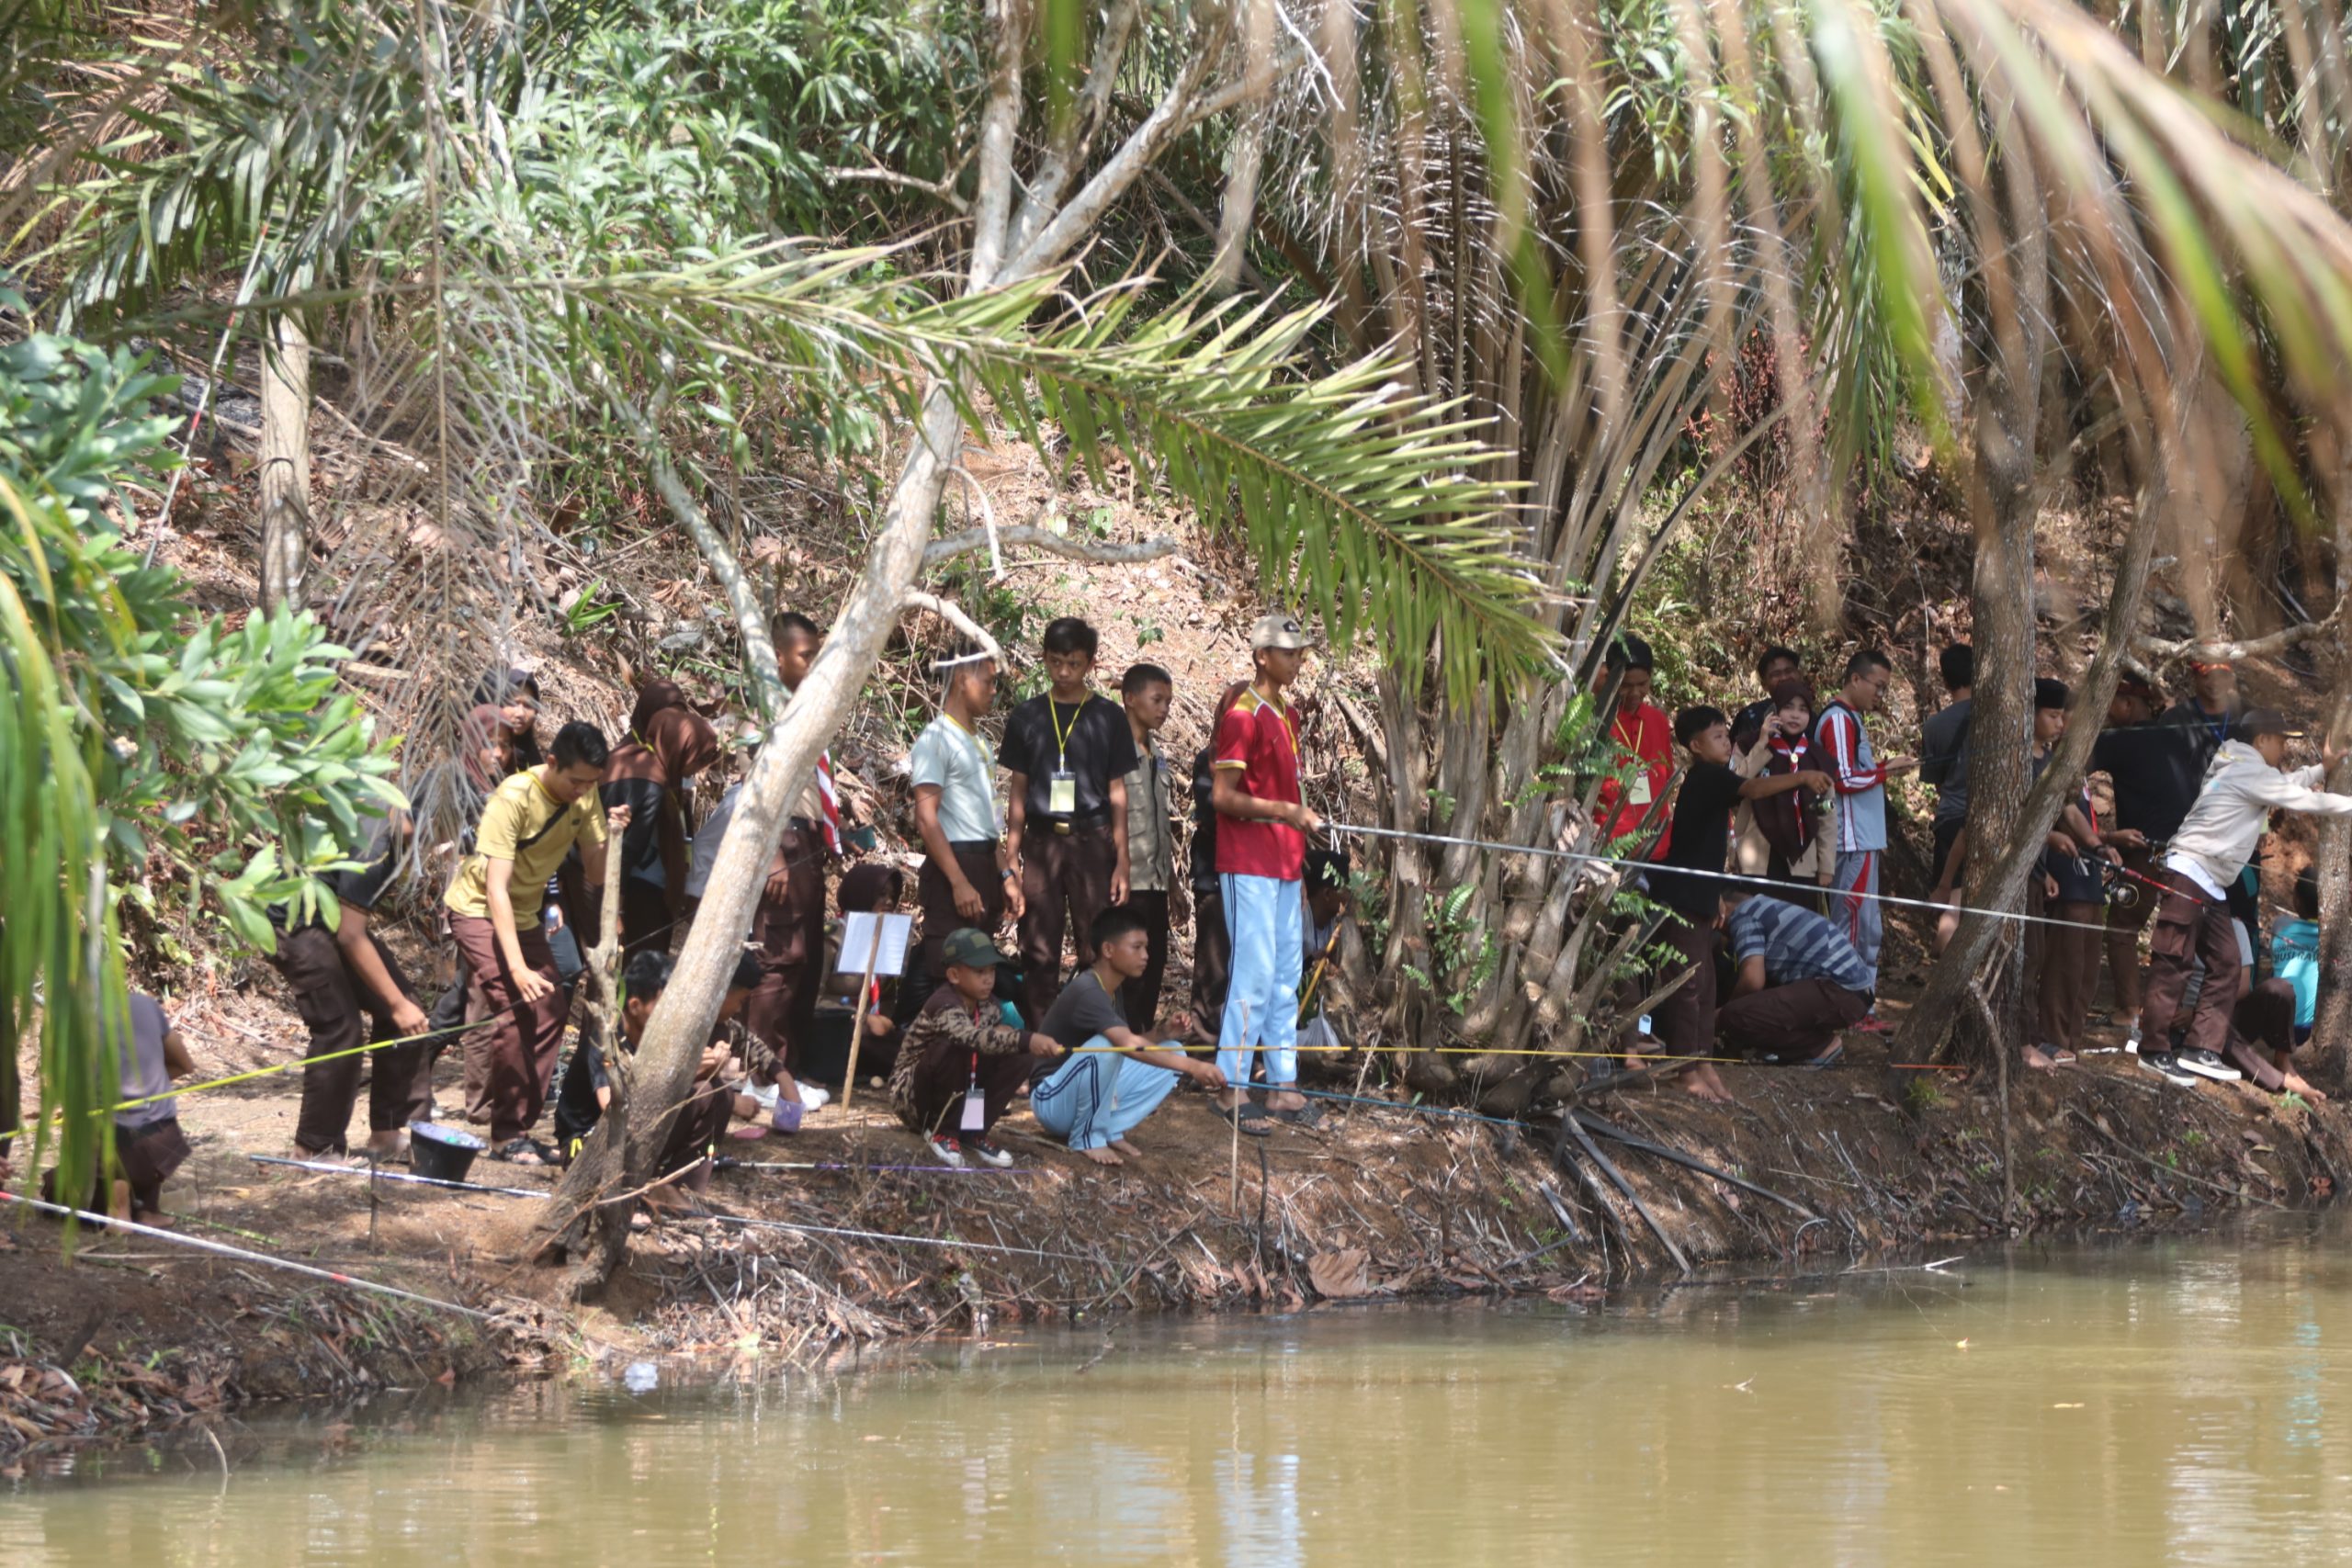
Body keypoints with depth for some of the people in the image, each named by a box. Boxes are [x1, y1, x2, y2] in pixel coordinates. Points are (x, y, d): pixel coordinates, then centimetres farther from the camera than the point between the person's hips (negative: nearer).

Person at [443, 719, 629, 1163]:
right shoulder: (513, 799, -30)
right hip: (478, 909, -7)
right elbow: (496, 888, -34)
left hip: (524, 914, 7)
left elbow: (596, 876, -7)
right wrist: (518, 967, -41)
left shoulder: (584, 799, -10)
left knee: (549, 1012, 0)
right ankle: (507, 1133, -14)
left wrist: (608, 836, -29)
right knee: (512, 1010, -20)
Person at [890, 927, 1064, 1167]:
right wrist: (1028, 1040, -60)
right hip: (913, 1093, -7)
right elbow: (974, 1038, -46)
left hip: (960, 1095, 7)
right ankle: (942, 1132, -16)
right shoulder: (944, 1006, -28)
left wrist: (1005, 1033, -14)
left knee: (1022, 1058, -11)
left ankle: (972, 1133, -4)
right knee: (956, 1047, -36)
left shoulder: (989, 1006, -2)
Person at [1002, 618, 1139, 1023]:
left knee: (1096, 953, -5)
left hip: (1091, 842, -1)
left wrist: (1122, 862, 0)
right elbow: (1017, 792, 10)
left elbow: (1117, 792, 6)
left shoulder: (1107, 717, 6)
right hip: (1041, 841, 1)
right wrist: (1011, 861, 3)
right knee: (1039, 954, 0)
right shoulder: (1027, 717, 8)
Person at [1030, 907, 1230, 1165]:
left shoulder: (1111, 991, 7)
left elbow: (1132, 1044, 3)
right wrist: (1192, 1067, -46)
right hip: (1052, 1101, -9)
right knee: (1105, 1046, -36)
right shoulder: (1087, 992, -25)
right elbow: (1128, 1046, -39)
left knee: (1172, 1053, -3)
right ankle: (1087, 1137, -18)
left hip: (1088, 1092, 9)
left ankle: (1110, 1130, -2)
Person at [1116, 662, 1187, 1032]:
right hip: (1129, 884, -8)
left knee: (1153, 973, 7)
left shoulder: (1156, 757, 17)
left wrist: (1174, 886, 22)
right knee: (1131, 975, -8)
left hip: (1155, 883, 8)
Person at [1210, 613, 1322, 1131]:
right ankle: (1233, 1089, -5)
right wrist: (1283, 810, -23)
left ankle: (1283, 1084, 15)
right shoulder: (1243, 716, -12)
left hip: (1284, 868, 9)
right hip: (1249, 868, -9)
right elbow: (1222, 796, -16)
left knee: (1286, 977, 10)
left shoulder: (1287, 717, 16)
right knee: (1255, 974, -9)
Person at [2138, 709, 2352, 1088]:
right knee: (2174, 964, -11)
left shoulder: (2249, 772, 20)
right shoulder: (2248, 770, -10)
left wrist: (2321, 768, 24)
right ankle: (2155, 1050, -12)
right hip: (2189, 875, -11)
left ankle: (2201, 1050, 3)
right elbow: (2304, 800, -11)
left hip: (2212, 886, 11)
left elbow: (2289, 787, 34)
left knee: (2226, 966, 7)